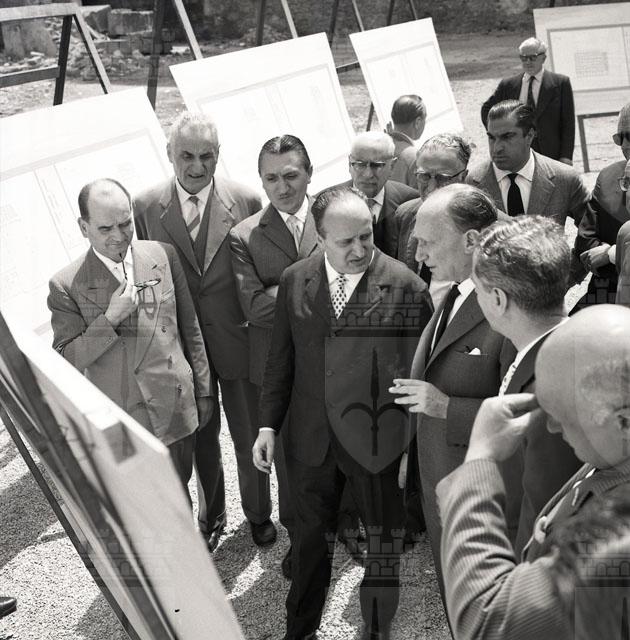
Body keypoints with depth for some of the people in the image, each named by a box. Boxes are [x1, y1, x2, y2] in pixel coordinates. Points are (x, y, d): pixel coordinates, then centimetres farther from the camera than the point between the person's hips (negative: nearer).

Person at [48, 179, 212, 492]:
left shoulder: (163, 256, -1)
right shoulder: (66, 286, -10)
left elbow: (190, 328, 6)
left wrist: (203, 390, 10)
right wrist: (110, 319, -21)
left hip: (178, 407, 3)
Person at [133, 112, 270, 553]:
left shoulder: (246, 201, -10)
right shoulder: (146, 207, -7)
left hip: (237, 342, -1)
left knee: (250, 437, 16)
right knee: (201, 441, 20)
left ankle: (258, 513, 42)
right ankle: (211, 519, 43)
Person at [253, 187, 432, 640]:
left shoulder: (405, 286, -14)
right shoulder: (294, 281, -3)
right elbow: (281, 360, 6)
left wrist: (414, 445, -7)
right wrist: (269, 424, 2)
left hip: (377, 440, -3)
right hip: (311, 438, 3)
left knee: (385, 539, 16)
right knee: (311, 537, 21)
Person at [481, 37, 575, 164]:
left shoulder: (561, 83, 3)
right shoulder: (508, 84, 8)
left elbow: (568, 123, 1)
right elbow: (487, 109, 22)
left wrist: (566, 157, -7)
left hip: (551, 154, -1)